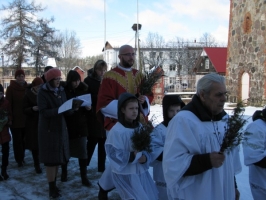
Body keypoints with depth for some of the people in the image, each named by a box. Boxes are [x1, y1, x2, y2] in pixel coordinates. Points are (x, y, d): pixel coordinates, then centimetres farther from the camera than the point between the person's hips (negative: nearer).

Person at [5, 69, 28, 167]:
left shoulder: (27, 87, 6)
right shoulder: (11, 88, -3)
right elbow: (8, 104, -5)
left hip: (26, 118, 3)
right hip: (15, 118, -3)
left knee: (23, 139, 10)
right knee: (17, 140, 2)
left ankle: (21, 157, 22)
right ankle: (19, 159, 10)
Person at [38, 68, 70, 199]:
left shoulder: (61, 91, 9)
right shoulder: (43, 92, -8)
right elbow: (43, 112, -17)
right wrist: (59, 110, -27)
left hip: (61, 128, 5)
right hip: (48, 129, -5)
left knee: (57, 157, 10)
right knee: (50, 159, -2)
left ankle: (54, 185, 22)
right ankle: (52, 188, 7)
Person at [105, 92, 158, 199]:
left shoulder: (140, 127, 4)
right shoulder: (116, 131, -18)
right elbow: (113, 154, -18)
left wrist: (145, 157, -13)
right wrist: (132, 156, -27)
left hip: (141, 171, 7)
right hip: (125, 174, -7)